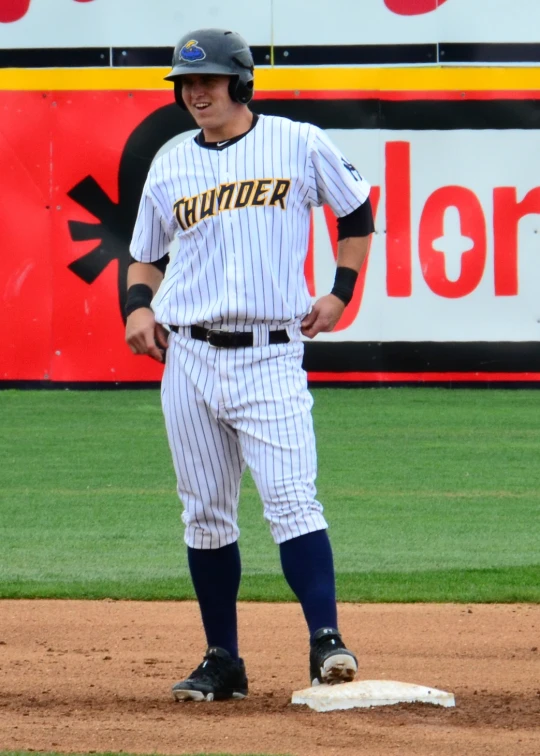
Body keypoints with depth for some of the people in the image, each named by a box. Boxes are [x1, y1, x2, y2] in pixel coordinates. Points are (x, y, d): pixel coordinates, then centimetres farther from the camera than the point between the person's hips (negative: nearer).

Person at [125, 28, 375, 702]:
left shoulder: (299, 145, 2)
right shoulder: (170, 168, 11)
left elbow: (356, 212, 15)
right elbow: (146, 256, 21)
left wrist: (341, 293, 5)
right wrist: (138, 307, 1)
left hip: (271, 357, -4)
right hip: (189, 358, 4)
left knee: (292, 500, -16)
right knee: (205, 516, 5)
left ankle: (325, 640, -20)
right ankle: (222, 663, 12)